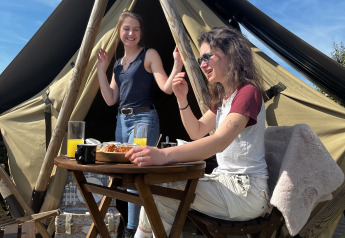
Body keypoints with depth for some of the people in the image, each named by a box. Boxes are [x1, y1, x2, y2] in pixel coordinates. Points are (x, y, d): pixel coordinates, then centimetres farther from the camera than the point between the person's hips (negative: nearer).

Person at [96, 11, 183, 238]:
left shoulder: (149, 55, -2)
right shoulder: (118, 63, 17)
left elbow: (166, 88, -13)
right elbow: (111, 99, 11)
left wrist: (177, 64, -27)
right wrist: (102, 70, 8)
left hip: (144, 119, -7)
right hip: (122, 120, 8)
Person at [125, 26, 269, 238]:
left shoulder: (248, 92, -16)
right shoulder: (223, 96, 15)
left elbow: (220, 141, -32)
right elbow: (197, 132, 18)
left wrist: (165, 154, -44)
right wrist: (182, 99, 3)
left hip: (246, 190, -9)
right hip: (225, 180, 9)